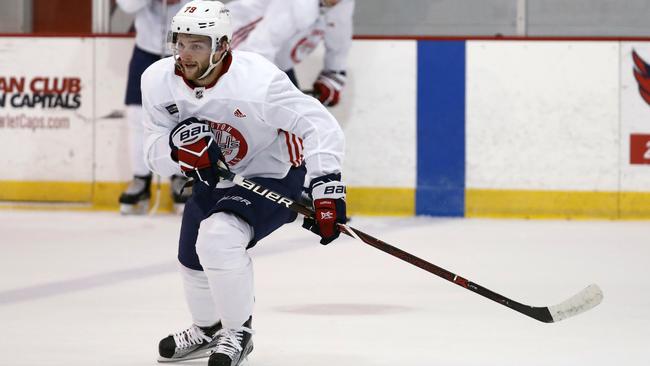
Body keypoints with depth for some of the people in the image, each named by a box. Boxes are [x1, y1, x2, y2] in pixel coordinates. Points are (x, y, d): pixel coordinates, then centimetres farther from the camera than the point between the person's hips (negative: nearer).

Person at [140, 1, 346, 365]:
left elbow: (321, 126, -32)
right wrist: (180, 146, -34)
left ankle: (238, 332, -7)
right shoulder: (159, 81, -16)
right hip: (214, 179, 7)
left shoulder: (256, 79, -33)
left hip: (273, 176, -7)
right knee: (193, 259, 19)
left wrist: (327, 188, -40)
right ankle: (209, 329, 52)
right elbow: (156, 153, -10)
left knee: (218, 237, -29)